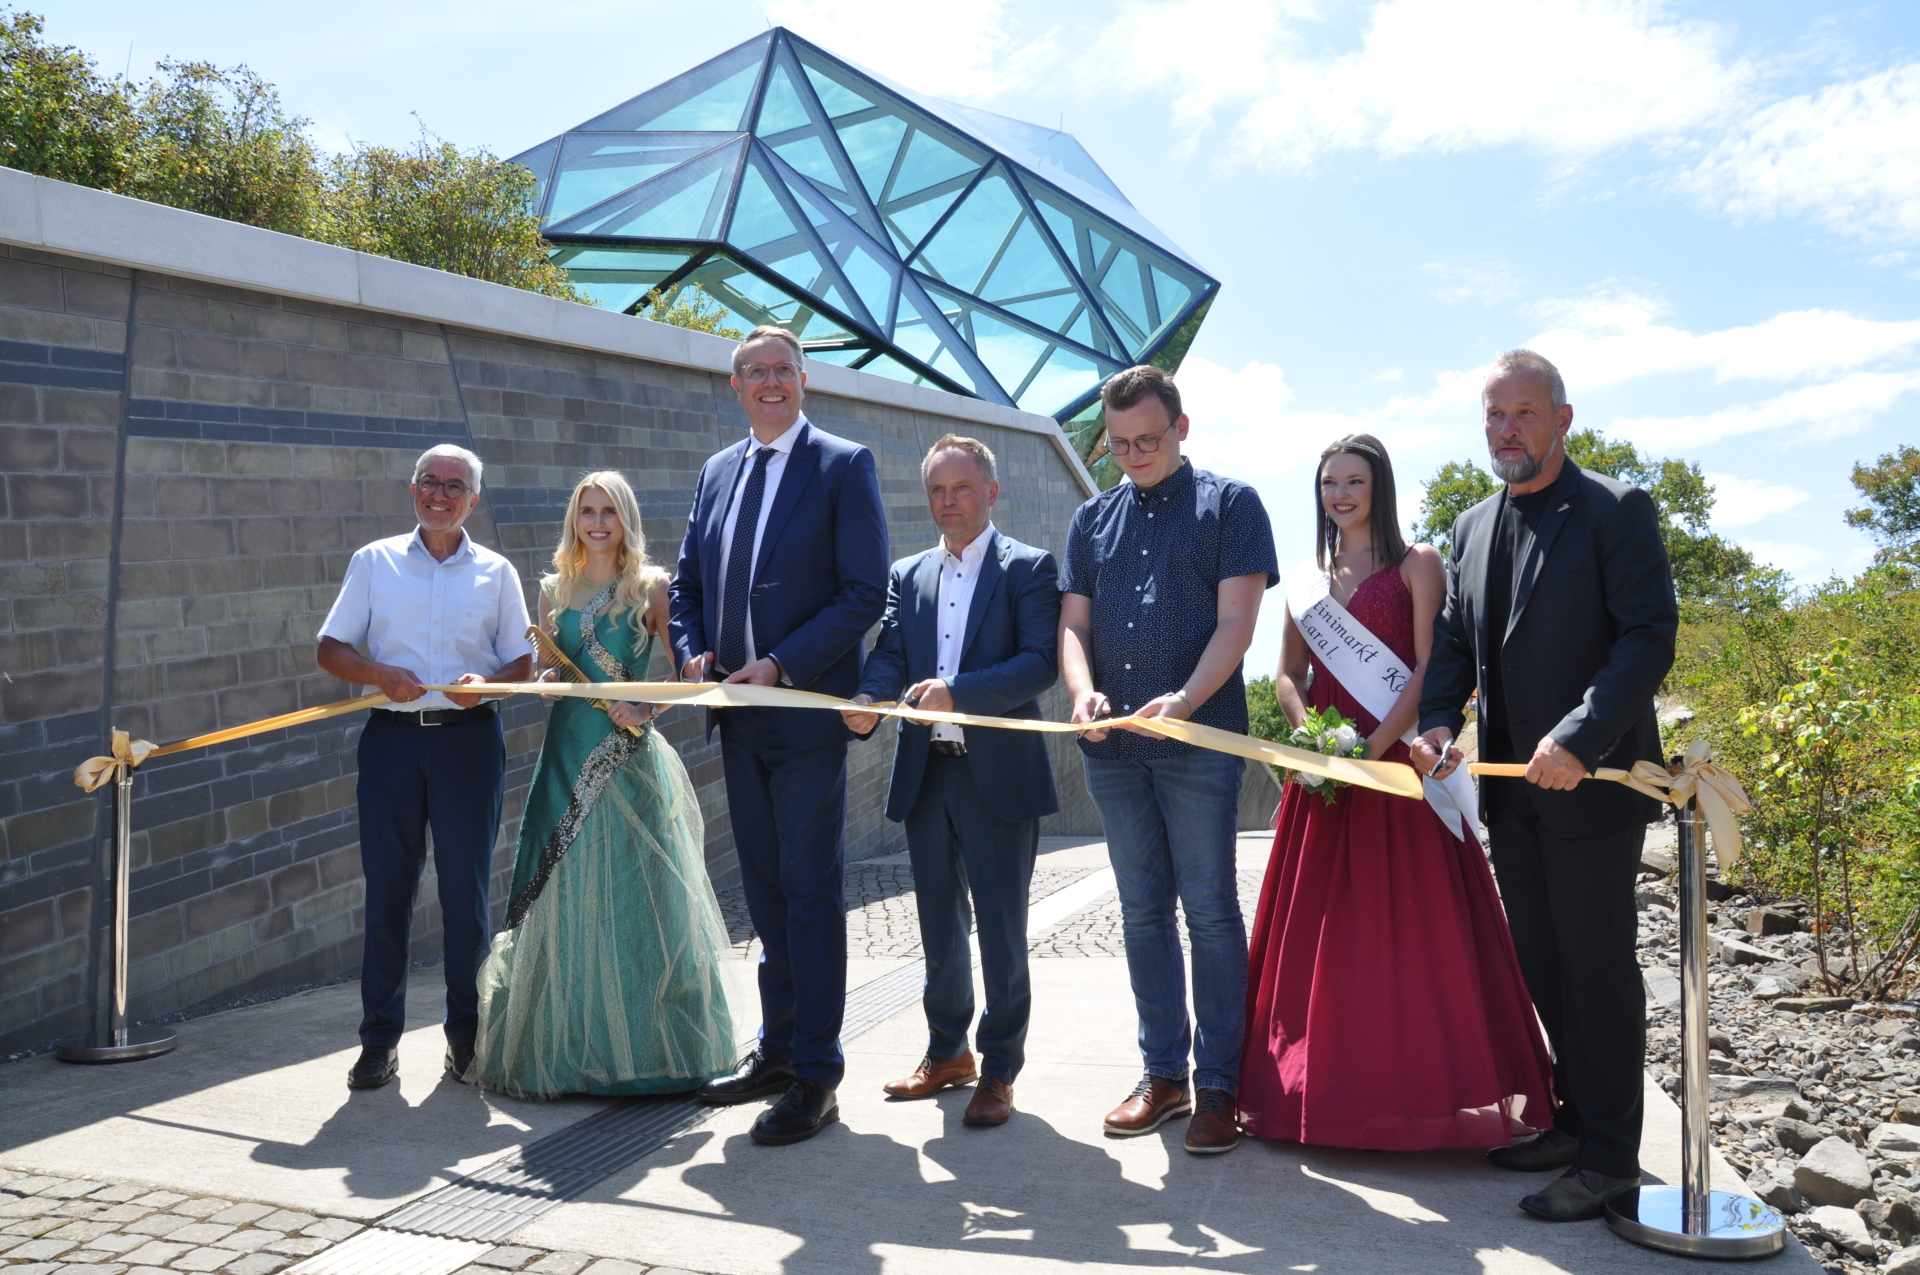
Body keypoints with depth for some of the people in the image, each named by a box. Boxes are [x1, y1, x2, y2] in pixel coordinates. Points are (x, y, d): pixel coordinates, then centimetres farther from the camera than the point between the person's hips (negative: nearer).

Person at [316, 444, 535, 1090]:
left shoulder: (496, 572, 9)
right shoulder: (373, 562, 9)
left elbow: (523, 662, 10)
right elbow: (331, 649, 8)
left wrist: (487, 682, -12)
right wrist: (382, 675, -11)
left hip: (470, 739, 0)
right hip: (392, 738, 0)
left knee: (466, 888, 3)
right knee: (387, 889, 1)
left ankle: (467, 1034, 15)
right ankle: (380, 1038, 11)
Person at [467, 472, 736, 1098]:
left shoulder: (652, 587, -1)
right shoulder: (555, 589, 11)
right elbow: (544, 668, 17)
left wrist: (644, 711, -18)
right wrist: (545, 679, -4)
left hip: (628, 758, -4)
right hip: (567, 754, 4)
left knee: (632, 898, 1)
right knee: (565, 897, 6)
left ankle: (643, 1045, 13)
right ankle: (567, 1045, 17)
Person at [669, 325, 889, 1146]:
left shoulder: (844, 464, -5)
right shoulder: (716, 471, 15)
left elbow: (866, 591, -12)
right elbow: (687, 582, 19)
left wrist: (779, 666, -18)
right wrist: (691, 655, -1)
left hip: (807, 709, -6)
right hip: (737, 715, 7)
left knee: (811, 891, -2)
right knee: (764, 891, 14)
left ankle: (815, 1076, 7)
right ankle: (777, 1047, 27)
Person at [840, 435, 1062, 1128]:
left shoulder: (1029, 568, -3)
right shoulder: (908, 575, 14)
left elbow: (1041, 661, -14)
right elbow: (889, 652, 4)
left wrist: (959, 691, -26)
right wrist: (869, 699, -18)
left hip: (999, 775, -5)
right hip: (925, 773, 5)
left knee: (1000, 930, 3)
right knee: (939, 926, 16)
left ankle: (999, 1069, 16)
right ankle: (947, 1052, 32)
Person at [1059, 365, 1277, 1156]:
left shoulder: (1230, 505, 2)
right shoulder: (1093, 519, 15)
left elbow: (1236, 621, -7)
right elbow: (1074, 623, 10)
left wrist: (1185, 700, -22)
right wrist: (1083, 692, -11)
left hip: (1200, 740, -4)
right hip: (1112, 746, 5)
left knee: (1210, 911, -1)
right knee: (1142, 912, 10)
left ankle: (1218, 1085, 9)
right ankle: (1163, 1074, 20)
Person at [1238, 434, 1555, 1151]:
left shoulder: (1418, 567, 1)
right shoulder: (1307, 579, 15)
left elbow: (1429, 670, -8)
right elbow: (1289, 676, 13)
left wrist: (1374, 747, -18)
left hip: (1399, 763, -4)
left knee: (1411, 924, -4)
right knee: (1324, 924, 5)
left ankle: (1422, 1085, 5)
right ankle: (1331, 1085, 15)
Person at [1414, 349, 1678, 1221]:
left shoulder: (1616, 511, -7)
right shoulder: (1473, 527, 13)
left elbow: (1650, 638, -14)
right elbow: (1454, 639, 14)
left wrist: (1579, 739, -23)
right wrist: (1436, 721, -4)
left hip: (1590, 783, -7)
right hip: (1511, 788, 7)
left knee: (1597, 966, -1)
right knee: (1542, 965, 14)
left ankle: (1611, 1156, 10)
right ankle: (1576, 1116, 29)